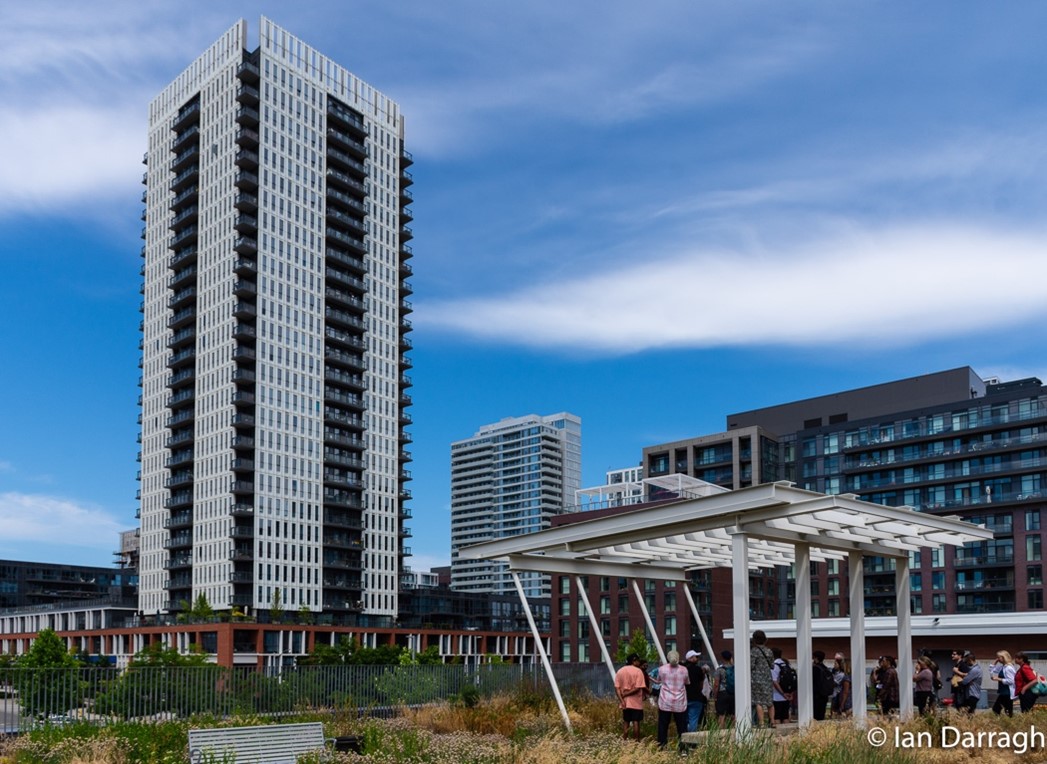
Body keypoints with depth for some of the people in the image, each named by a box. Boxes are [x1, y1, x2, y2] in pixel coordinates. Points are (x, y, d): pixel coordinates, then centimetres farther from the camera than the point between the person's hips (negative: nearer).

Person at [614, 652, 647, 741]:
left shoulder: (620, 671, 4)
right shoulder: (638, 671, -10)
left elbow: (617, 688, -3)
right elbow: (638, 688, -17)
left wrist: (621, 700, -9)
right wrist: (625, 694, -10)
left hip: (624, 702, 4)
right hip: (635, 702, -4)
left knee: (626, 722, 13)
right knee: (636, 722, 2)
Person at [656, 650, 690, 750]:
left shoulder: (662, 669, -3)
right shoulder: (683, 670, -2)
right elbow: (687, 683, 13)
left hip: (665, 702, 0)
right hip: (680, 703, 0)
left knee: (663, 725, 7)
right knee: (682, 726, 6)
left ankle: (661, 745, 6)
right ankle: (683, 746, 3)